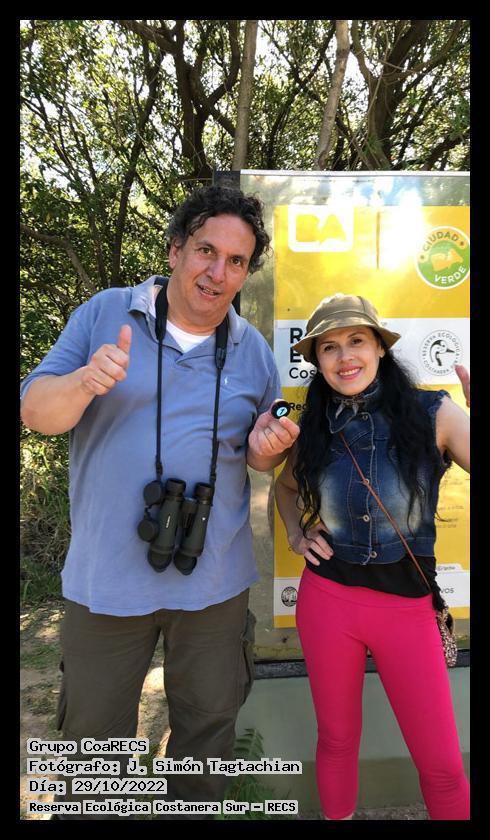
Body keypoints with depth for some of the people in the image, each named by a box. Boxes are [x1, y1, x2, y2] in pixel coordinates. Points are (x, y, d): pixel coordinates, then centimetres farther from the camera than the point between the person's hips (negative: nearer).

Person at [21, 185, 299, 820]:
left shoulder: (255, 352, 3)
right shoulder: (104, 314, -4)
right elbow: (35, 410, -7)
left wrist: (266, 448, -12)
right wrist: (84, 382, -28)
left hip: (215, 578, 2)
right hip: (107, 574, -1)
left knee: (209, 721, 22)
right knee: (93, 732, 18)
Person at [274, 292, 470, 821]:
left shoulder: (432, 414, -9)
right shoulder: (315, 429, -1)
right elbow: (285, 486, 18)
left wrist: (470, 392, -26)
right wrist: (296, 533, 2)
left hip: (408, 605, -1)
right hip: (327, 599, 2)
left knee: (442, 765, 10)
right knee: (336, 739, 20)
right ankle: (337, 816, 47)